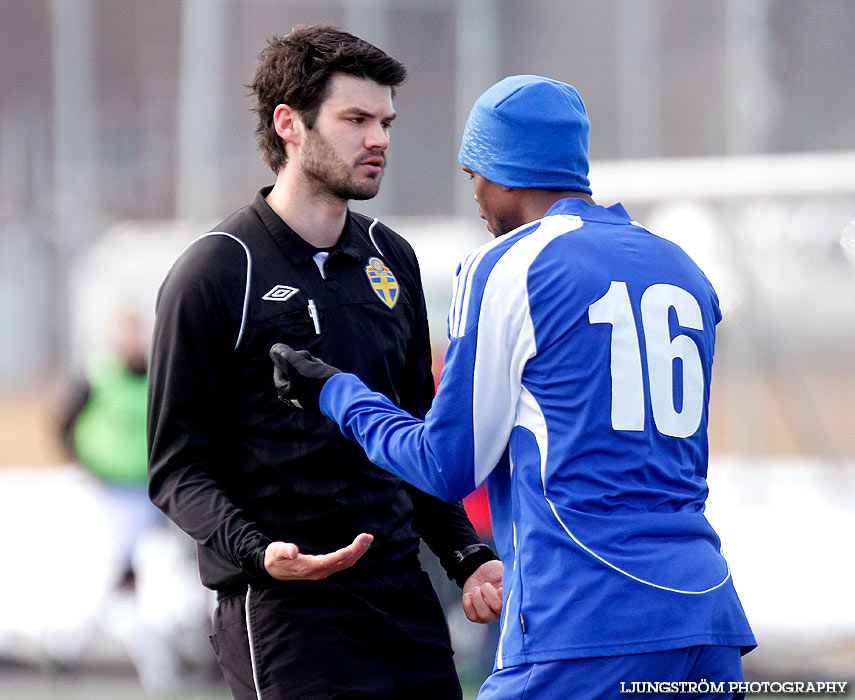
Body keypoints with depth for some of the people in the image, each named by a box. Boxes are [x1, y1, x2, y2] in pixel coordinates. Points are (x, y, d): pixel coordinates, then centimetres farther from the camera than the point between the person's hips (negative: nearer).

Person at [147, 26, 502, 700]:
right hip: (281, 611, -6)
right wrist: (257, 552, -23)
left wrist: (467, 556, 10)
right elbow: (176, 466, -6)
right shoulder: (213, 275, -6)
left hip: (402, 594, 6)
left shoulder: (391, 259, 14)